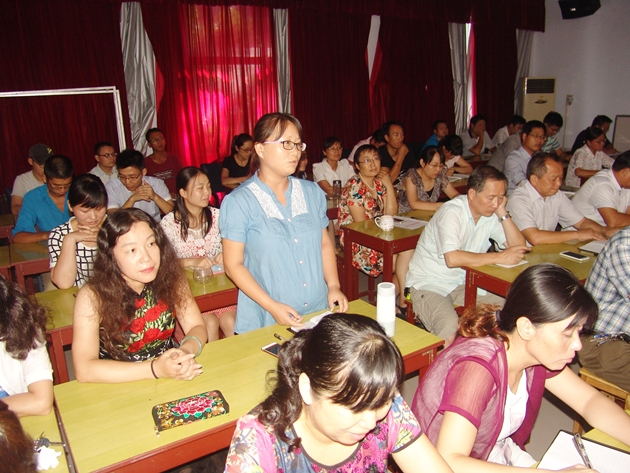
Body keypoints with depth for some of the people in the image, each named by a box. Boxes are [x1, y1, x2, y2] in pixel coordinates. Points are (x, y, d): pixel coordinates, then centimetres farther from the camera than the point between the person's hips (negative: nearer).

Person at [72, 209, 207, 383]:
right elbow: (84, 369, -21)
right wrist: (155, 369, -28)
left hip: (170, 384, 2)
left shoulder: (170, 277, -8)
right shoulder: (93, 296, -16)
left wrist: (186, 351, -24)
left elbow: (197, 327, -3)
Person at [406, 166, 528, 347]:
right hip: (429, 284, -7)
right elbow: (452, 258, -35)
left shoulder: (492, 213, -1)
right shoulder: (451, 212, -22)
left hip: (464, 283, 7)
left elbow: (518, 246, -4)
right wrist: (499, 257, -29)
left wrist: (503, 213, -13)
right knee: (450, 333, -30)